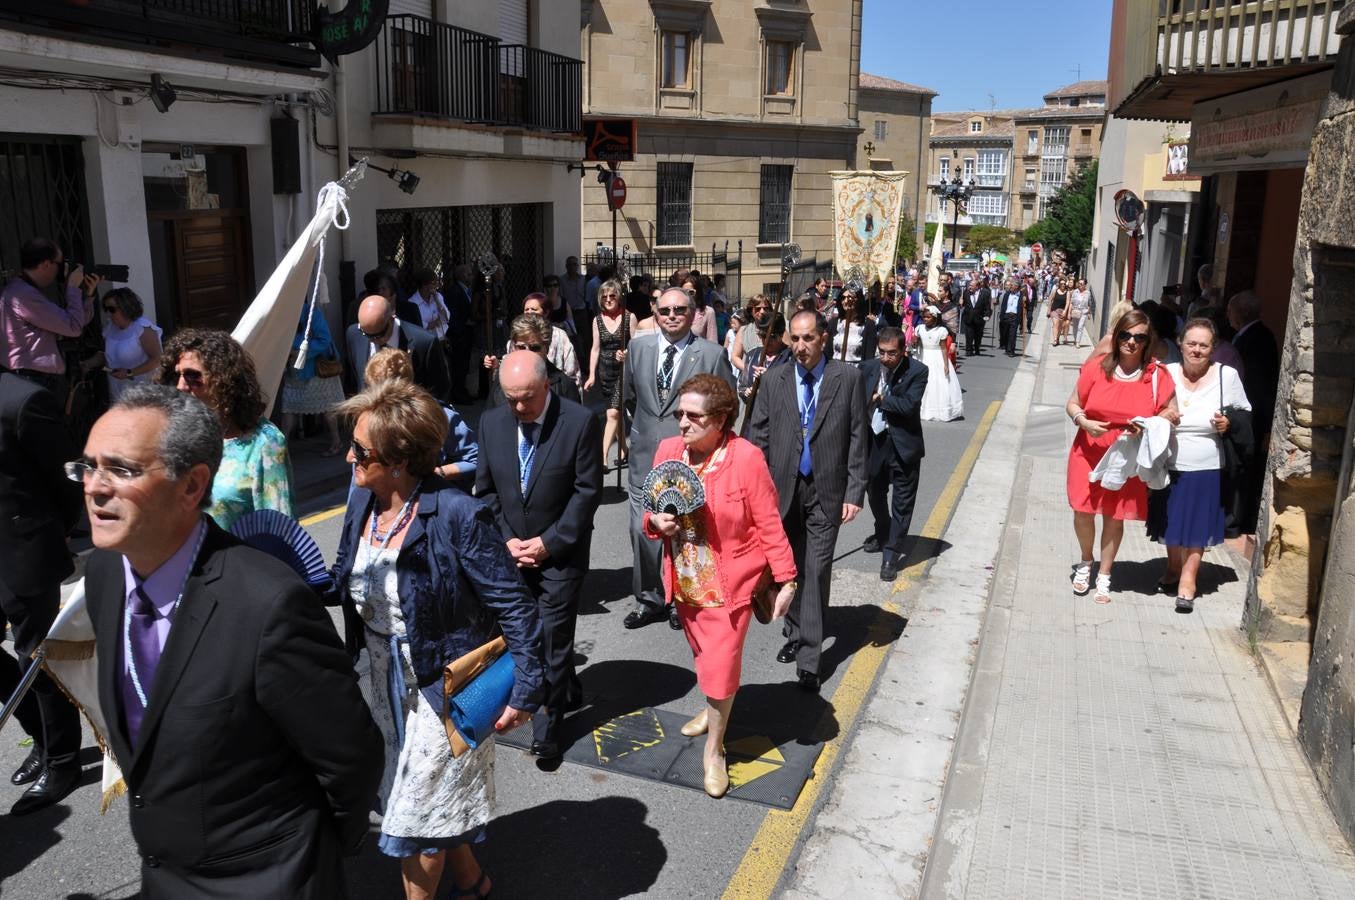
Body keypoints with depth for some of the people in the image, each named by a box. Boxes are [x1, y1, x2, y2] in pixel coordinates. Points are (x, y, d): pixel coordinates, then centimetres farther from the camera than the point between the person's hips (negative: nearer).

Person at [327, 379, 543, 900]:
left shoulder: (458, 515, -27)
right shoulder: (362, 503, -5)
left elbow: (515, 607, -22)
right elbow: (342, 582, 7)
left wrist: (525, 692, -21)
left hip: (442, 686, -8)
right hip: (385, 677, 8)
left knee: (418, 813, 8)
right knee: (420, 795, 24)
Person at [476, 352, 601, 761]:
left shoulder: (580, 422, -15)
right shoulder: (491, 422, -2)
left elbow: (588, 491, -12)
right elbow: (486, 489, 5)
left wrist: (548, 542, -14)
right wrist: (507, 539, -6)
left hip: (560, 553, -4)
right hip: (512, 551, 5)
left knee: (552, 636, -1)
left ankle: (547, 727, 14)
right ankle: (568, 692, 39)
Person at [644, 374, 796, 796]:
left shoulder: (746, 458, -19)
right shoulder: (668, 450, -5)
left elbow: (768, 524, -13)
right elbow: (653, 513, 7)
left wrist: (785, 579, -11)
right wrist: (656, 521, -16)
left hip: (729, 584, -5)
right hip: (685, 583, 5)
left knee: (720, 667, -1)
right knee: (704, 656, 24)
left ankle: (714, 750, 22)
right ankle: (714, 709, 52)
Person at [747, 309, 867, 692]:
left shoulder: (847, 378, -2)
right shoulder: (774, 379, 2)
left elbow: (857, 439, -2)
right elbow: (758, 436, 4)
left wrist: (855, 491, -7)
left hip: (826, 491, -2)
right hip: (784, 488, 2)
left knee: (817, 571, -4)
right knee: (790, 568, 13)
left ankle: (808, 658, 1)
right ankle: (795, 634, 32)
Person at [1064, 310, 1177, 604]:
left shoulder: (1158, 376, -7)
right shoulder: (1096, 367, -6)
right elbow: (1072, 405, 3)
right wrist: (1084, 422, -17)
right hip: (1089, 454, 1)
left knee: (1114, 517, 9)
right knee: (1083, 512, 2)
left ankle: (1104, 577, 26)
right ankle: (1086, 562, 31)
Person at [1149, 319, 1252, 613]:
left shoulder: (1227, 375, -7)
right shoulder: (1166, 373, -6)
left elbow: (1245, 414, 6)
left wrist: (1230, 423, -14)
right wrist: (1159, 417, -18)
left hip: (1207, 470, -1)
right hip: (1169, 467, 1)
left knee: (1197, 526, 9)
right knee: (1171, 524, 17)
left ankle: (1188, 580, 27)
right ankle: (1173, 569, 42)